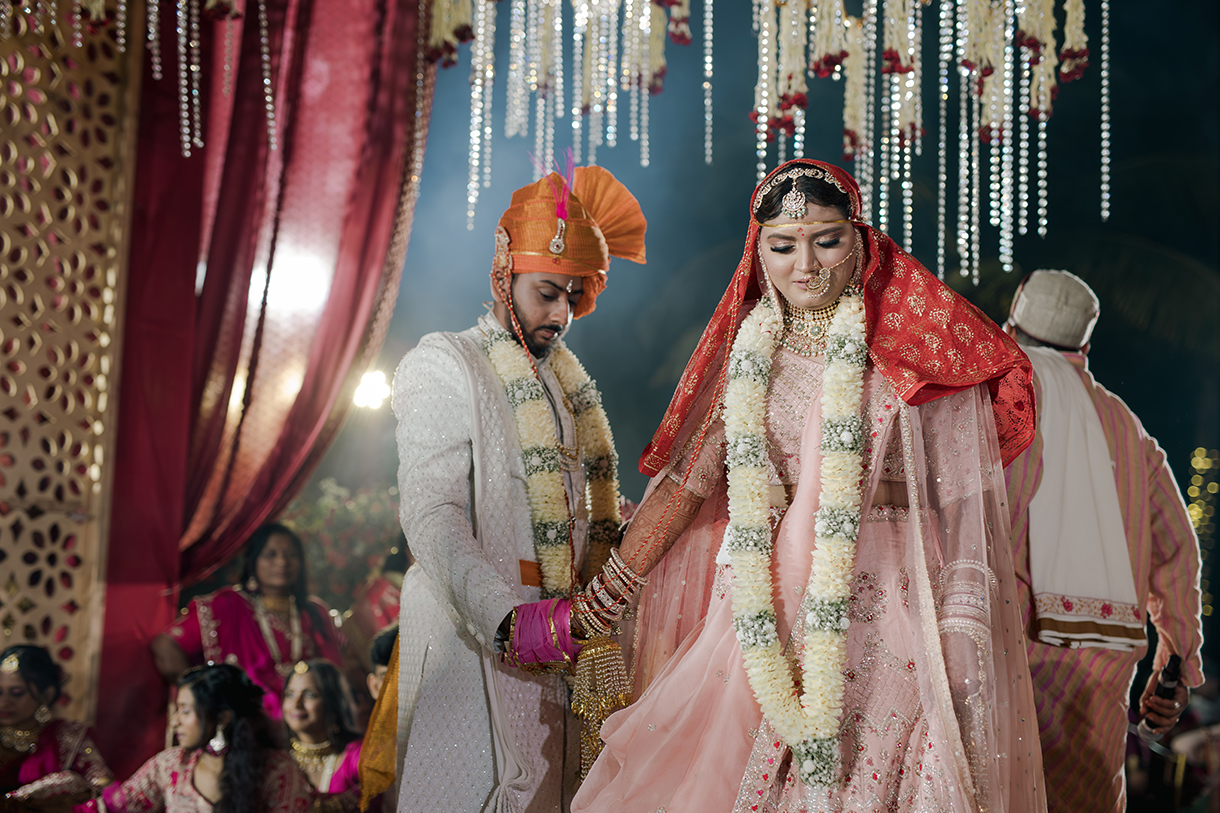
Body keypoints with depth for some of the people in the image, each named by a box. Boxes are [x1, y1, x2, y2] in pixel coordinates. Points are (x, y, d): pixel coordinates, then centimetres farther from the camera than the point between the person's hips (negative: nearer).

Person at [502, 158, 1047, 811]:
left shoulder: (923, 350, 0)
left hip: (891, 625, -3)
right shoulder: (747, 354, 10)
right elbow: (683, 485, 11)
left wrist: (962, 644, -14)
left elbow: (967, 511, -4)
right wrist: (590, 609, 10)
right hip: (762, 625, 3)